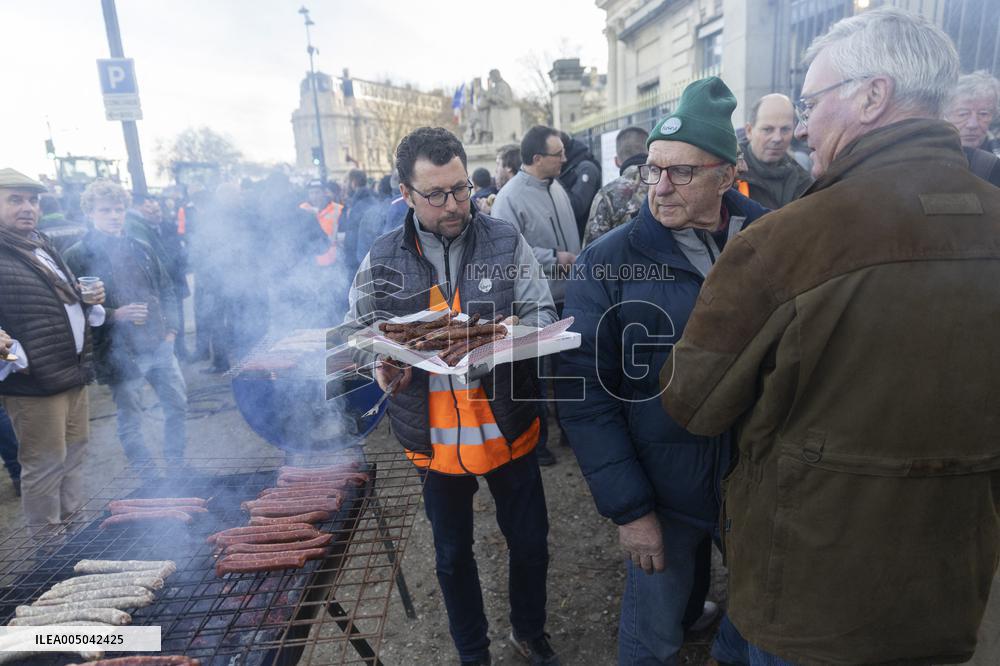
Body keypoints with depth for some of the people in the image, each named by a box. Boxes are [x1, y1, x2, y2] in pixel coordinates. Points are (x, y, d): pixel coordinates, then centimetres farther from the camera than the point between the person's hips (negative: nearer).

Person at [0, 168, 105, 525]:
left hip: (74, 374, 8)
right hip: (34, 383, -8)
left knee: (74, 455, 18)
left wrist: (89, 300, 7)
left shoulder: (44, 247, 16)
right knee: (45, 466, 2)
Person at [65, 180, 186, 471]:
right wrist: (115, 315, -21)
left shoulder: (141, 249, 8)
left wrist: (171, 328, 6)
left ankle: (177, 467, 33)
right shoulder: (78, 256, -6)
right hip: (120, 354, -4)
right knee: (130, 422, 8)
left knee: (178, 405, 13)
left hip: (160, 346, 5)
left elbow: (166, 289, 15)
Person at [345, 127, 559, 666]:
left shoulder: (506, 242, -7)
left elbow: (542, 314, -6)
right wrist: (379, 362, -19)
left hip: (508, 430, 0)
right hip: (435, 438, 1)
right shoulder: (382, 259, -4)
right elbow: (355, 331, 3)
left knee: (530, 543, 17)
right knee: (453, 555, 20)